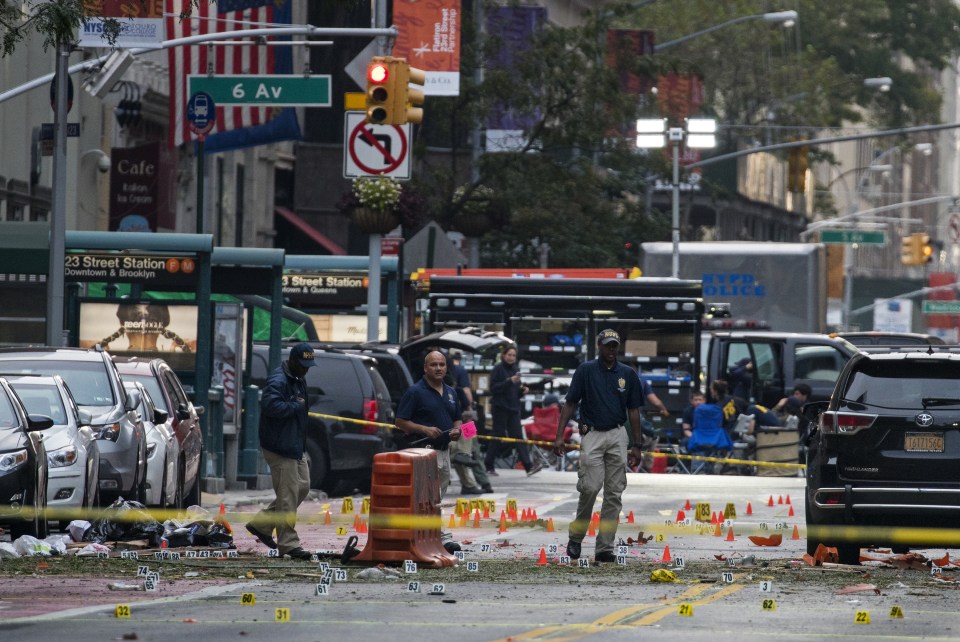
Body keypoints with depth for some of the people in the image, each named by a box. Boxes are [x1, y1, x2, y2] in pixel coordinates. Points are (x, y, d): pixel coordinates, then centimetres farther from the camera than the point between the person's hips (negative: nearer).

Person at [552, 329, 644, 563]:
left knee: (614, 493, 0)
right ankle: (576, 537, 8)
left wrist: (637, 444, 8)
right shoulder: (586, 370, 0)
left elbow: (633, 410, 11)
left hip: (618, 436, 3)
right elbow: (570, 403, -1)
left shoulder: (628, 374, 7)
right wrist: (559, 436, -8)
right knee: (590, 488, -13)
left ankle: (605, 548, 3)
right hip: (592, 435, -3)